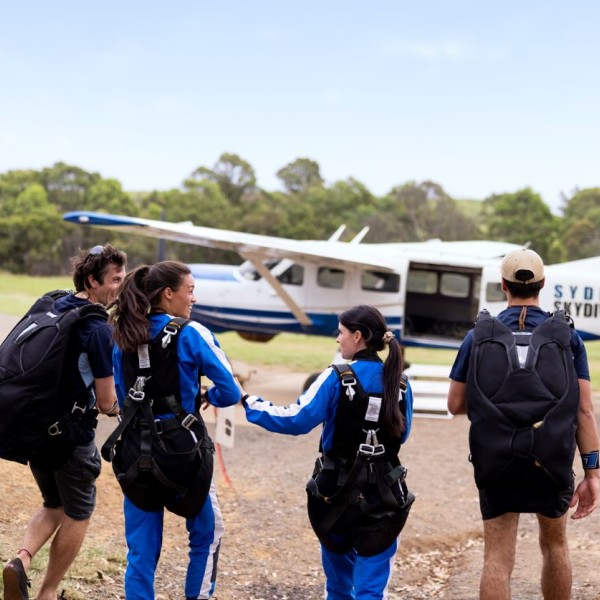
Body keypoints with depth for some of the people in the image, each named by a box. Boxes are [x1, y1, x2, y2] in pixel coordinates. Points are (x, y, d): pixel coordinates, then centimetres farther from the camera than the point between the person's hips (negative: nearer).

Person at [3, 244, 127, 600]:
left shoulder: (50, 308, 5)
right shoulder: (98, 329, -18)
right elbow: (106, 402, -15)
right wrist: (114, 406, 8)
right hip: (72, 436, -7)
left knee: (54, 505, 23)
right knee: (78, 514, 13)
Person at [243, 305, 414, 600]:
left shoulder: (337, 379, -12)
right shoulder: (400, 385, -1)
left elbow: (297, 420, -15)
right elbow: (401, 434, 10)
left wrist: (250, 404, -5)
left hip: (337, 491, -1)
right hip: (381, 497, 2)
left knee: (338, 570, 22)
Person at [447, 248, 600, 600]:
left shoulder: (479, 336, 0)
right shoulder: (568, 337, -2)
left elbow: (456, 405, 3)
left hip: (496, 462, 0)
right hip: (552, 463, 1)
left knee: (498, 558, 2)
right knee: (555, 544, 23)